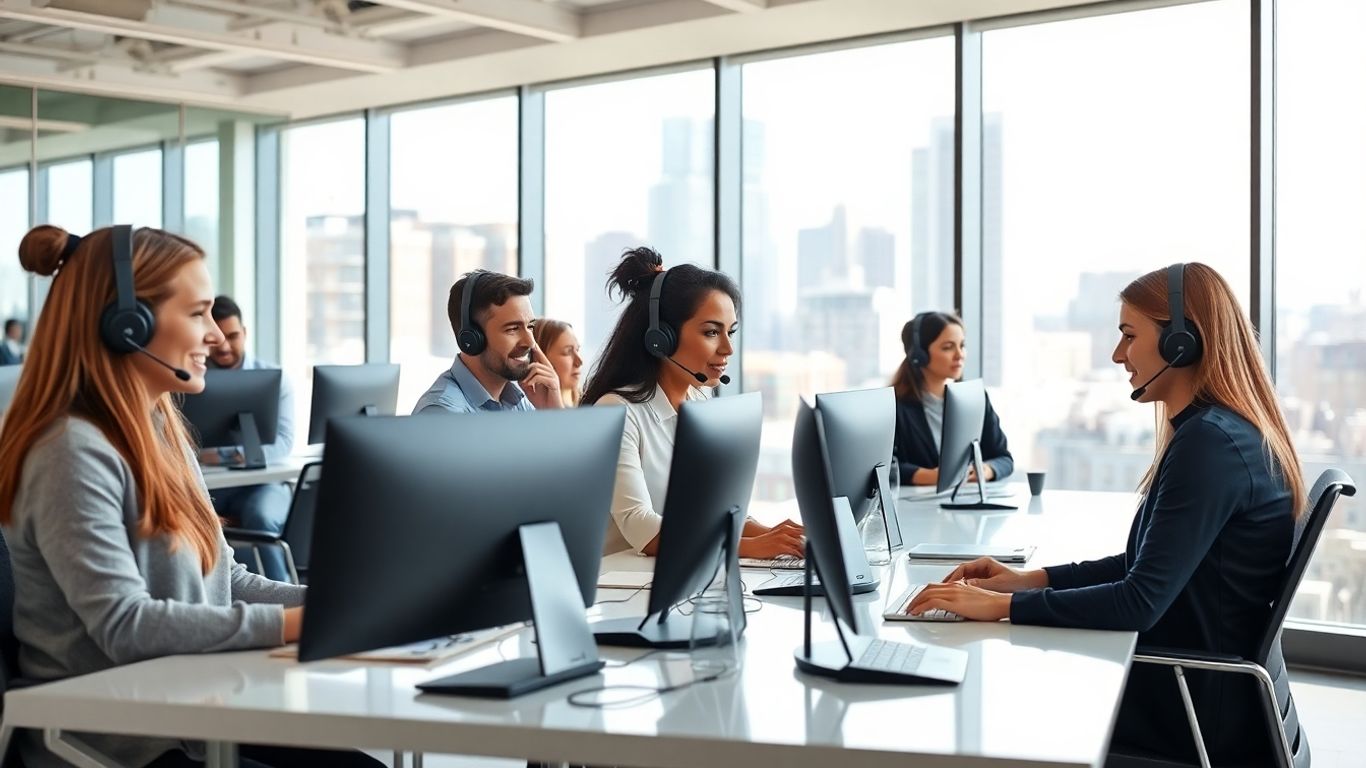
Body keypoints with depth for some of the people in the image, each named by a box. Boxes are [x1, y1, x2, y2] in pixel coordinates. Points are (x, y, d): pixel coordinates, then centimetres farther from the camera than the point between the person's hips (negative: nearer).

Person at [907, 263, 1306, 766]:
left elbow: (1140, 601, -27)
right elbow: (1146, 566, 16)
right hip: (1207, 688, 9)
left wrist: (1003, 605, -22)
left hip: (1199, 715, -9)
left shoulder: (1209, 444, -23)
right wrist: (1030, 580, 8)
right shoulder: (1223, 432, 10)